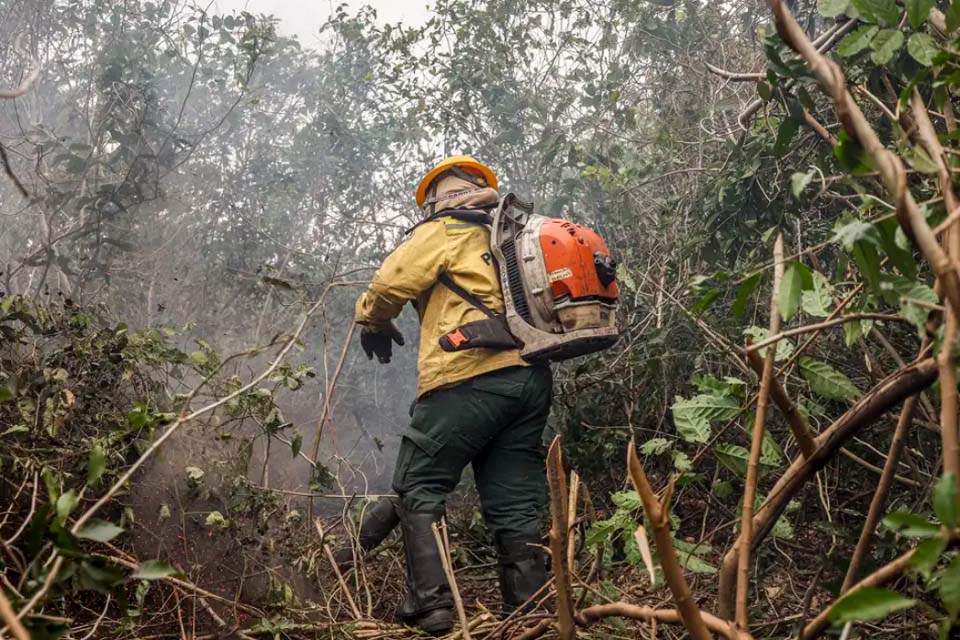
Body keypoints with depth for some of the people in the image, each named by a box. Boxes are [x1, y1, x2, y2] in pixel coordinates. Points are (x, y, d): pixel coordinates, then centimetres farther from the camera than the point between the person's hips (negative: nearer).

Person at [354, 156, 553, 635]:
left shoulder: (444, 231, 6)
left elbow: (389, 284, -2)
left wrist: (372, 322, 17)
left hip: (470, 376, -7)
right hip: (531, 377, 7)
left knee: (419, 488, 2)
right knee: (516, 508, 7)